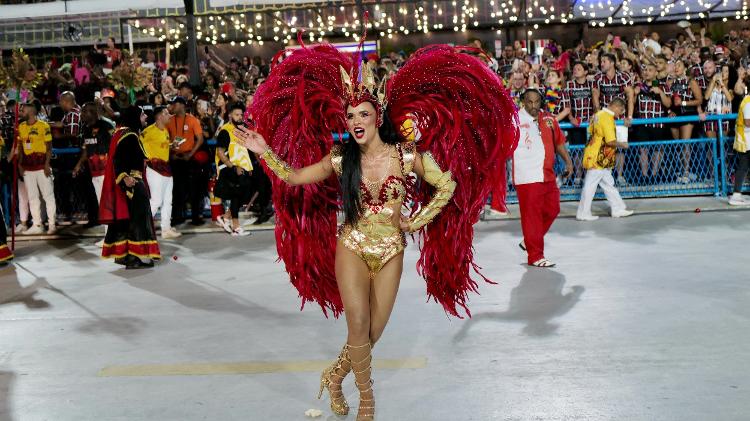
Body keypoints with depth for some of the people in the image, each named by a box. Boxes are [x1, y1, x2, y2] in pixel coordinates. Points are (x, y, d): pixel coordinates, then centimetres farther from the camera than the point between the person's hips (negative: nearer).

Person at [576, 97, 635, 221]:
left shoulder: (598, 114, 10)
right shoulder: (608, 118, -18)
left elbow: (591, 131, 18)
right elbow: (611, 141, -22)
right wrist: (622, 144, -6)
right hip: (599, 159, -10)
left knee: (609, 184, 15)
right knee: (590, 186, -1)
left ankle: (618, 209, 22)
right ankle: (583, 214, 7)